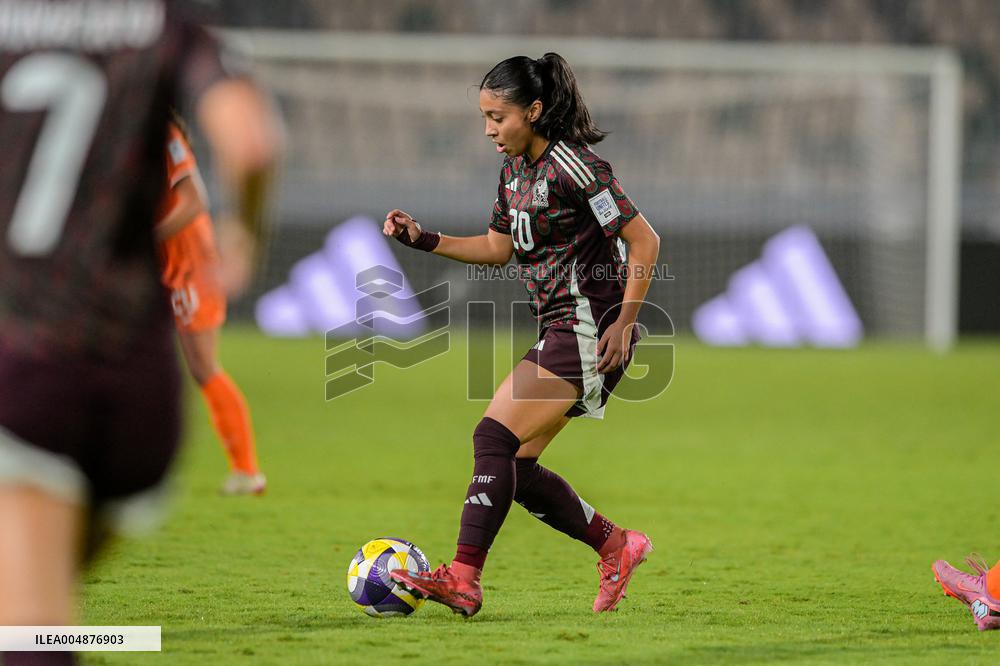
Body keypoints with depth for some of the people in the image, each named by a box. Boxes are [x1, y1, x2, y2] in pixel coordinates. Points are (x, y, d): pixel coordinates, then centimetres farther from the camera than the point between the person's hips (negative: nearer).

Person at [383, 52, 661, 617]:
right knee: (515, 468, 6)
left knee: (494, 439, -18)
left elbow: (645, 241, -16)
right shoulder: (516, 168, 12)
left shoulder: (572, 166, -16)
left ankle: (464, 580, -23)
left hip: (589, 330, -10)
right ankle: (617, 546, 19)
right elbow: (498, 247, 23)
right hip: (561, 333, 10)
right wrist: (422, 240, 11)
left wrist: (623, 324, -18)